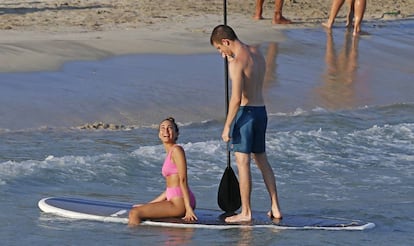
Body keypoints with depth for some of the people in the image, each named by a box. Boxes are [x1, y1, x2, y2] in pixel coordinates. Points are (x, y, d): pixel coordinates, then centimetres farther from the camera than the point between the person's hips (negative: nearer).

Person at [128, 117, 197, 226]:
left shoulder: (177, 150, -8)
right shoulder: (170, 153, 20)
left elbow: (183, 180, -15)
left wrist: (188, 208, -20)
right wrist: (148, 205, 24)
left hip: (179, 203, -10)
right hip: (174, 200, 10)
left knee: (134, 213, -15)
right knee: (136, 211, 24)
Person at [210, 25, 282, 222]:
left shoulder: (236, 62, -17)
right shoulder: (256, 54, 9)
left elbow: (236, 98, -21)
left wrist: (227, 126, -16)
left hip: (246, 112, -9)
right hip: (261, 111, 9)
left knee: (243, 162, -2)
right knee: (262, 160, 15)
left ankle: (245, 212, 0)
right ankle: (275, 208, 17)